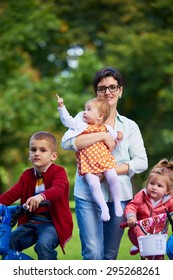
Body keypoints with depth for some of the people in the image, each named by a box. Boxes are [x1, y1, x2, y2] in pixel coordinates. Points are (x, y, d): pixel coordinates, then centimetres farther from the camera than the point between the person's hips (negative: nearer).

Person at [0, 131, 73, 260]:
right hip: (30, 222, 6)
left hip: (52, 222, -6)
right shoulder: (27, 175, 12)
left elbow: (58, 190, -27)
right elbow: (12, 193, -1)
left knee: (44, 244, -33)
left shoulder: (58, 172, -5)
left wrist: (41, 196, -50)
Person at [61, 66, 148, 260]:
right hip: (88, 195, -3)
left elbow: (141, 162, 3)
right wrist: (103, 136, -15)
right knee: (93, 254, -12)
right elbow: (67, 142, -11)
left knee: (110, 255, 7)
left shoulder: (129, 126, 14)